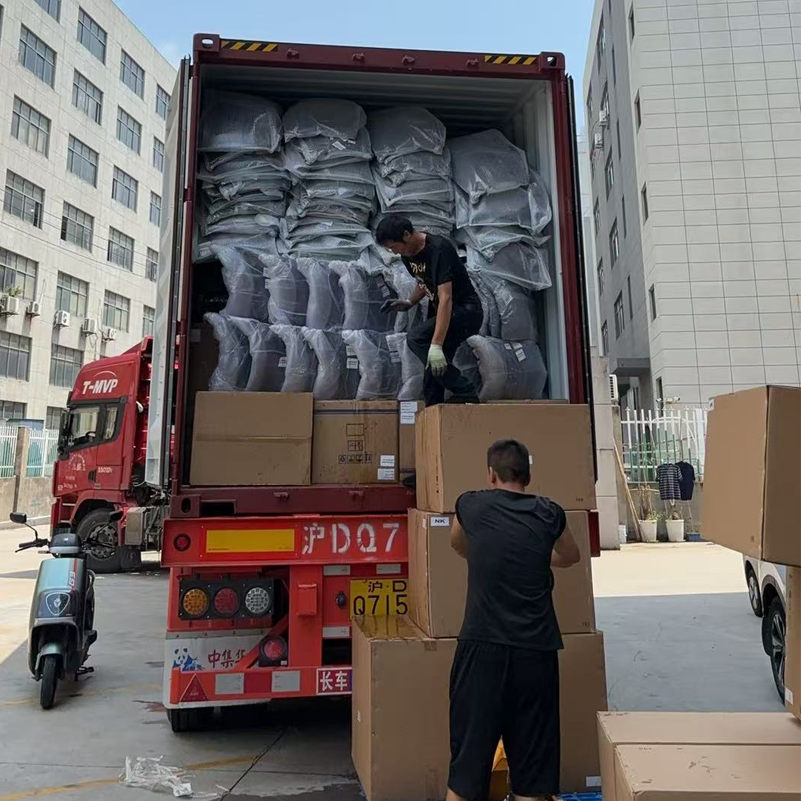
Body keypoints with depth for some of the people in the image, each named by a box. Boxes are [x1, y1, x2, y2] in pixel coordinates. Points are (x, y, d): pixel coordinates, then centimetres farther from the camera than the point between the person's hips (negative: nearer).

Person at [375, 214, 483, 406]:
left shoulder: (439, 249, -24)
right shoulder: (408, 254, 3)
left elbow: (445, 298, -31)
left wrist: (436, 345, -38)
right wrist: (408, 303, 2)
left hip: (466, 311, -9)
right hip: (441, 312, 9)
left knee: (416, 338, -26)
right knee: (433, 366, 4)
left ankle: (465, 393, -21)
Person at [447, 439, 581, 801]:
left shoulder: (471, 505, 3)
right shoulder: (549, 513, 4)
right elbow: (571, 556, 25)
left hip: (482, 646, -1)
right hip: (535, 650, 1)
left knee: (469, 756, 9)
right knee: (532, 755, 14)